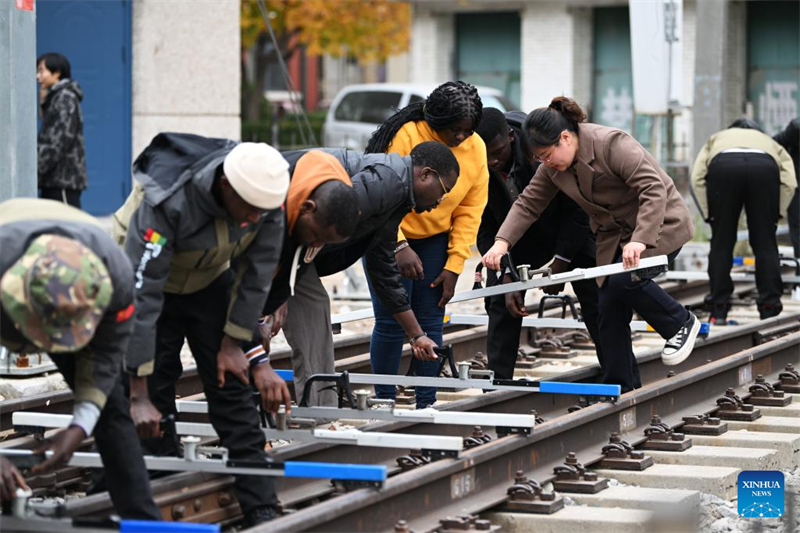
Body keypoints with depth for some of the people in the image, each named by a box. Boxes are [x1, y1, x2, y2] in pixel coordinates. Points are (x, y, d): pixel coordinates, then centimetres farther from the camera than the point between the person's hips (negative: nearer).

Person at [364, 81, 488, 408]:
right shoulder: (406, 137, -23)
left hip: (434, 240, 5)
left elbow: (470, 212, -1)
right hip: (388, 235, -4)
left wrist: (454, 266, -6)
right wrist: (400, 247, -32)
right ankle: (384, 402, 3)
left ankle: (426, 404, 8)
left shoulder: (476, 149, -6)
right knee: (391, 321, -8)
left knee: (431, 321, 1)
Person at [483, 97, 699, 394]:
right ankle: (619, 388, 6)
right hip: (614, 233, 8)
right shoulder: (553, 166, -3)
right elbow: (528, 203, 0)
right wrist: (502, 242, -16)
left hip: (657, 223, -8)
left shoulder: (612, 144, -27)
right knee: (610, 307, -1)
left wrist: (639, 240, -42)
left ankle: (681, 324, -4)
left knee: (625, 279, -28)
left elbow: (654, 190, -32)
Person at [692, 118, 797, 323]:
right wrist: (777, 214, 20)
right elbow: (790, 182, 17)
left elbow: (697, 177, 19)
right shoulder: (770, 143, 40)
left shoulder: (716, 139, 41)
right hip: (764, 168, 0)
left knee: (721, 242, 9)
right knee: (765, 243, 8)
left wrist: (708, 214, 18)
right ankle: (769, 309, 6)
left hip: (723, 167, 0)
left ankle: (718, 311, 10)